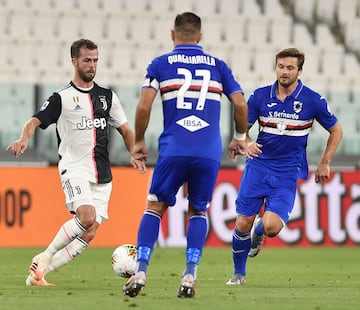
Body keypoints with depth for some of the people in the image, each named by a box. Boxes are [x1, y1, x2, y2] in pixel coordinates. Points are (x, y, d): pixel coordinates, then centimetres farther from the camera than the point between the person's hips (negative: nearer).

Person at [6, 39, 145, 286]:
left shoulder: (108, 96, 14)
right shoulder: (62, 98, 2)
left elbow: (125, 130, 21)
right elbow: (35, 121, -6)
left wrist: (134, 155, 5)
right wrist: (24, 140, -27)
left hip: (102, 174, 5)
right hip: (74, 167, -5)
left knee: (89, 234, -5)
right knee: (86, 217, -28)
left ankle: (39, 273, 3)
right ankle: (44, 258, -11)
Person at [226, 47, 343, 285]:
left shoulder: (313, 100, -5)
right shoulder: (260, 96, -1)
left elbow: (336, 130, 9)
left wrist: (325, 164, 6)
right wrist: (246, 143, -18)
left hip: (288, 172, -2)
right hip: (258, 165, 2)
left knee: (271, 226, -19)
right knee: (243, 224, -4)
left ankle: (259, 231, 20)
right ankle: (239, 273, 20)